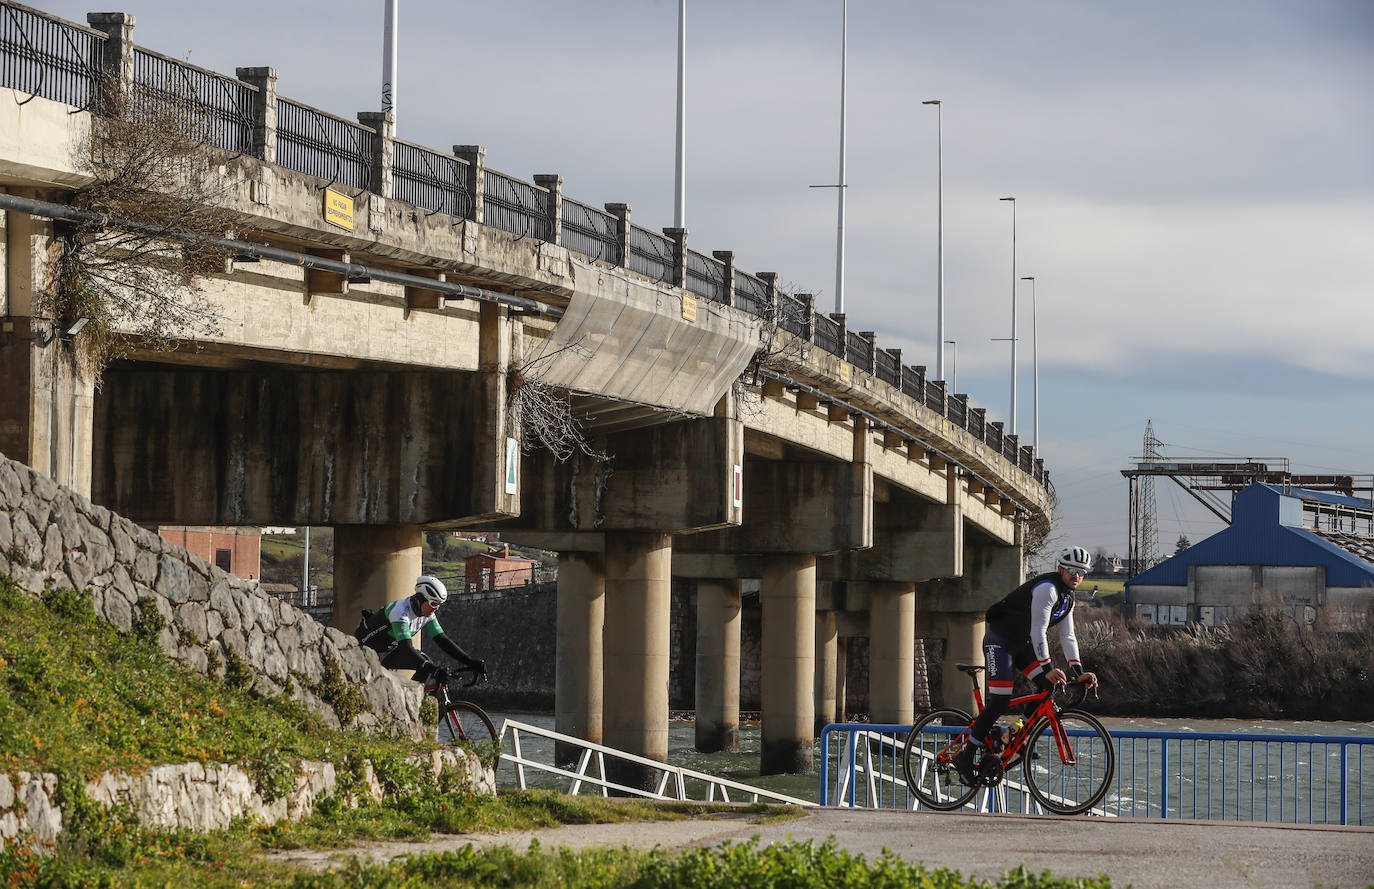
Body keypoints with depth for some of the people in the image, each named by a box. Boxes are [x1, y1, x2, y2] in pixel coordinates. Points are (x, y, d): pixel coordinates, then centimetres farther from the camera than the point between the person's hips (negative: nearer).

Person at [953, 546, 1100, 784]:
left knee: (1049, 686, -8)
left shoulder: (1067, 598, 8)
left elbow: (1067, 637, 8)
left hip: (1022, 644, 9)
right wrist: (1047, 669, -32)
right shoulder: (1047, 588, -22)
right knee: (999, 703, -15)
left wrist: (1078, 673, -2)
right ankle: (965, 757, -9)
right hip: (999, 641, -9)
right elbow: (1038, 632, -28)